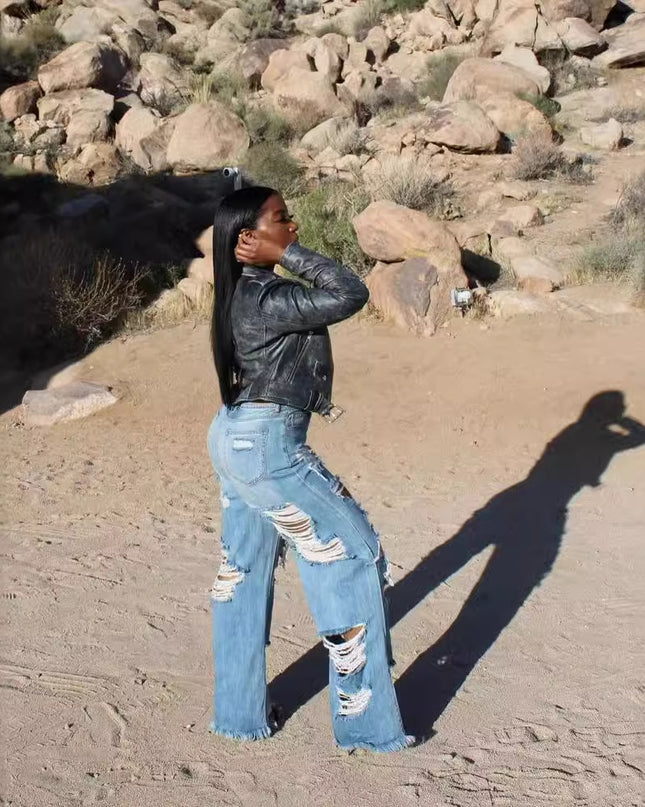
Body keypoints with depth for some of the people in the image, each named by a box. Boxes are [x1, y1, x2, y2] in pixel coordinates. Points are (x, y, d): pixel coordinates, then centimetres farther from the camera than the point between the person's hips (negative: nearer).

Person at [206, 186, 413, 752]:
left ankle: (240, 713, 30)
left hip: (234, 438, 10)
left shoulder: (246, 294, 8)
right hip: (268, 447, -10)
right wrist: (288, 254, -19)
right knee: (355, 556, 1)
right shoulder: (268, 299, -21)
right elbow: (351, 295, -24)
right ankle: (365, 722, 9)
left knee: (243, 575, 16)